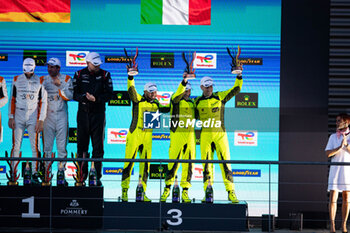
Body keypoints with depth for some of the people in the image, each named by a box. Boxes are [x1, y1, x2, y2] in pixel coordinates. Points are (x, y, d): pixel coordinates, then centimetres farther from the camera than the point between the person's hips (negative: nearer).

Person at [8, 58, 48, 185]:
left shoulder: (40, 81, 2)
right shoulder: (16, 80, 5)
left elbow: (43, 102, 3)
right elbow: (12, 99, 9)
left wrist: (41, 120, -3)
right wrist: (11, 117, 2)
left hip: (33, 116, -1)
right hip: (18, 116, 1)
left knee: (35, 146, -4)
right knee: (16, 146, -1)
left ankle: (35, 174, 1)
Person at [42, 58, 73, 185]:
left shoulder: (66, 79, 3)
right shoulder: (43, 80, 7)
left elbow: (69, 96, -8)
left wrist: (59, 86, -16)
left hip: (61, 116, -1)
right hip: (47, 116, 1)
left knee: (62, 147, 0)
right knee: (47, 146, 0)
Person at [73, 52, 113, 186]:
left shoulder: (105, 75, 2)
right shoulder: (79, 75, 4)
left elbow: (109, 94, -3)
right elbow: (73, 94, 0)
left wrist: (96, 99, -18)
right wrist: (85, 97, -18)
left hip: (98, 114, -1)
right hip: (83, 113, 1)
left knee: (98, 147, -2)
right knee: (82, 144, 5)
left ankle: (96, 176, 2)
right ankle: (82, 174, 14)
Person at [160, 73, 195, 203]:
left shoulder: (192, 103, 17)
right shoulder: (175, 100, 1)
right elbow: (178, 93, -20)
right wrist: (184, 81, -33)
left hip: (190, 136, 4)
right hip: (177, 135, -4)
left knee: (188, 165, 2)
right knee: (173, 163, -2)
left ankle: (185, 192, 7)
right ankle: (167, 189, 12)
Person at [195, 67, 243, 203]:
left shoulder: (220, 97, 5)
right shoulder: (197, 102, 11)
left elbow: (236, 89, 2)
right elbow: (195, 116, 24)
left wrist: (239, 76, -9)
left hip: (220, 135, -2)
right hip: (205, 136, 2)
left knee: (225, 163, -5)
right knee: (206, 165, 2)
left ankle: (231, 193, -4)